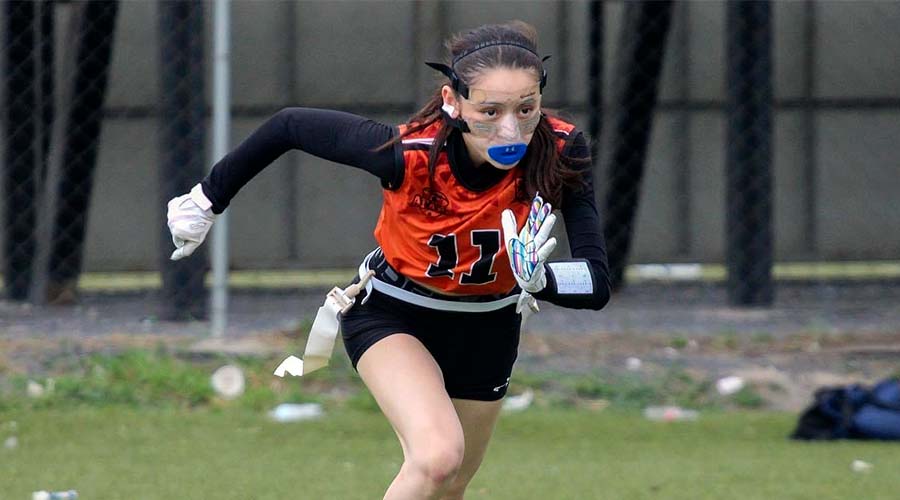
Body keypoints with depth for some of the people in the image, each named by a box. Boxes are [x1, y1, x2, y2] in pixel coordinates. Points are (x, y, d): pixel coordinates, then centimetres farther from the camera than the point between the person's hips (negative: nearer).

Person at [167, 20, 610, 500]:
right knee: (438, 456, -30)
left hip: (487, 328, 3)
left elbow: (596, 284, -30)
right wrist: (208, 199, -5)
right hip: (390, 313, -3)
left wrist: (539, 277, -52)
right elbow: (289, 126, -18)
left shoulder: (561, 152, -30)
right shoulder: (407, 153, -35)